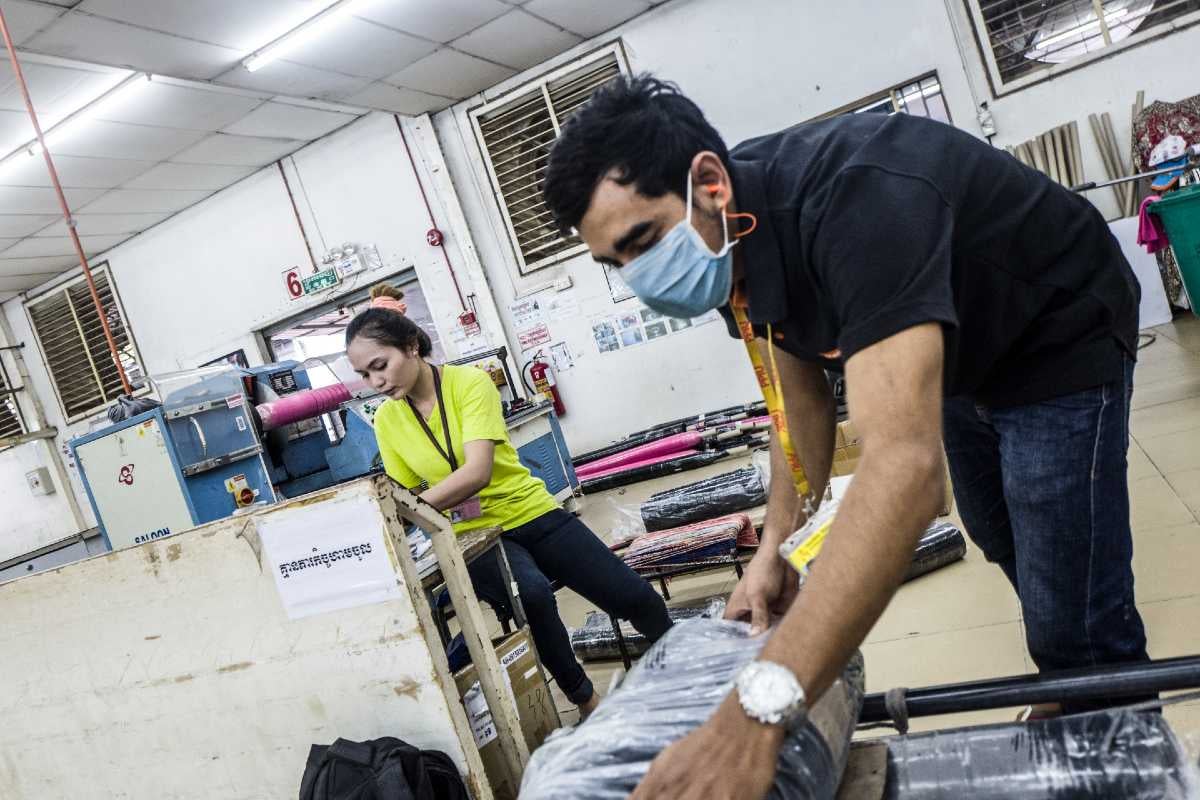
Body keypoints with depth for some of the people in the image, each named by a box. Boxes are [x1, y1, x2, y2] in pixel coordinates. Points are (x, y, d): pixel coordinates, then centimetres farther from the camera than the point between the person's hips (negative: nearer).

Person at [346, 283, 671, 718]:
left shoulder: (469, 382, -16)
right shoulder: (387, 419, -2)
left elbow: (478, 471, -29)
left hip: (530, 514, -1)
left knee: (635, 597, -1)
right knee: (531, 595, -33)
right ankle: (585, 701, -9)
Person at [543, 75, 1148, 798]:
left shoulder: (854, 198, -43)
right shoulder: (732, 229, -16)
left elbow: (904, 463, -54)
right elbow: (803, 397, -4)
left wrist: (758, 712, -60)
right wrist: (777, 545, -14)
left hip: (1059, 346, -8)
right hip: (960, 359, 8)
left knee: (1077, 619, -9)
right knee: (1008, 550, 26)